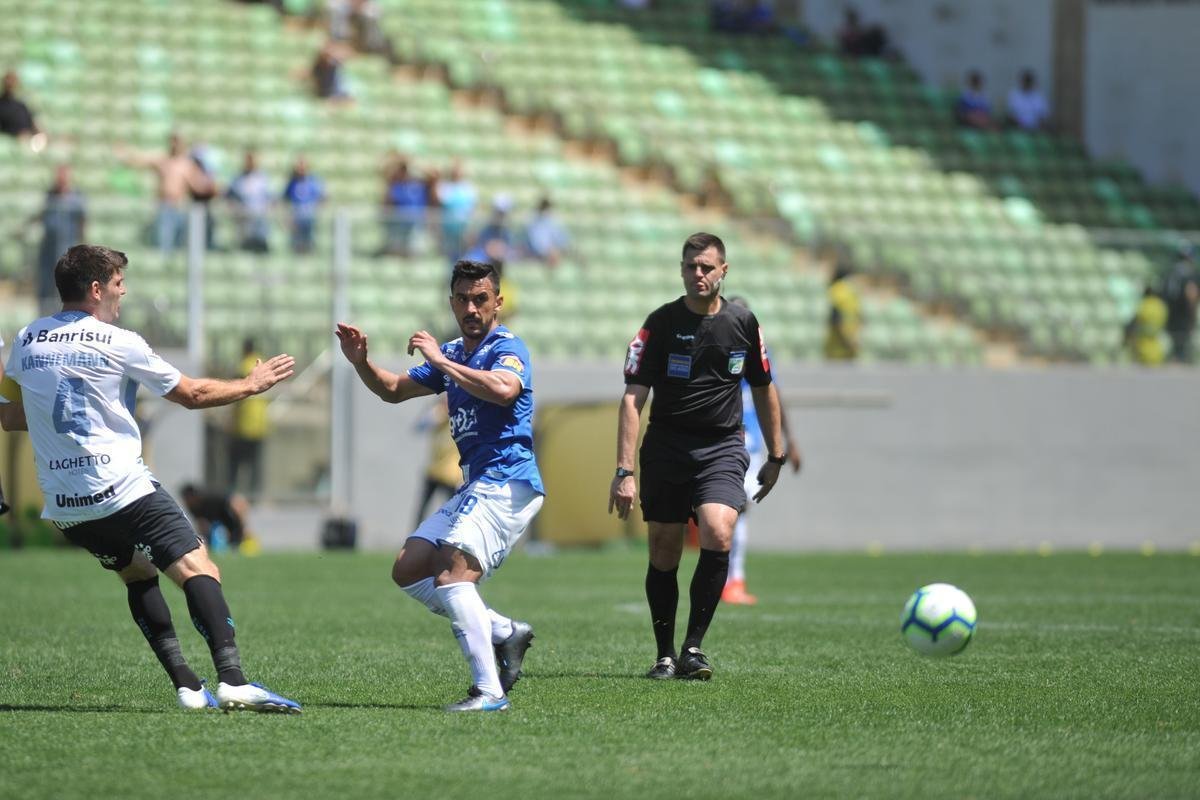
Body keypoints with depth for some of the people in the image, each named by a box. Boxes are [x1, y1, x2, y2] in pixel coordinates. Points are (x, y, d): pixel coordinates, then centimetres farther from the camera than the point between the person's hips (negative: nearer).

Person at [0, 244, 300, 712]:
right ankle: (231, 679, -31)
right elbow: (191, 394, 5)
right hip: (122, 491, -6)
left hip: (62, 506, 6)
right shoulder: (117, 344, -3)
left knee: (139, 575, 22)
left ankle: (186, 685, 9)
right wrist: (250, 385, 20)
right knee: (197, 568, -11)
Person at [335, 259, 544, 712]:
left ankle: (489, 690, -29)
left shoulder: (506, 348, -8)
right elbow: (394, 390, 27)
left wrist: (441, 361, -25)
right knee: (408, 570, 8)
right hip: (475, 486, 10)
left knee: (451, 572, -24)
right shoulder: (453, 355, 19)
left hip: (507, 483, -10)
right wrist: (361, 363, 8)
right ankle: (504, 633, 7)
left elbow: (504, 389, -31)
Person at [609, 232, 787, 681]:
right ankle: (665, 657, 15)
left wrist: (775, 457, 19)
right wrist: (624, 471, -15)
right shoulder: (661, 323, -4)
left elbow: (763, 390, 17)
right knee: (664, 554, 1)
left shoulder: (743, 323, 4)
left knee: (717, 534, -22)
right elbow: (633, 397, -7)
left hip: (722, 449, 0)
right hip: (667, 447, 0)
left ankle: (694, 647, -13)